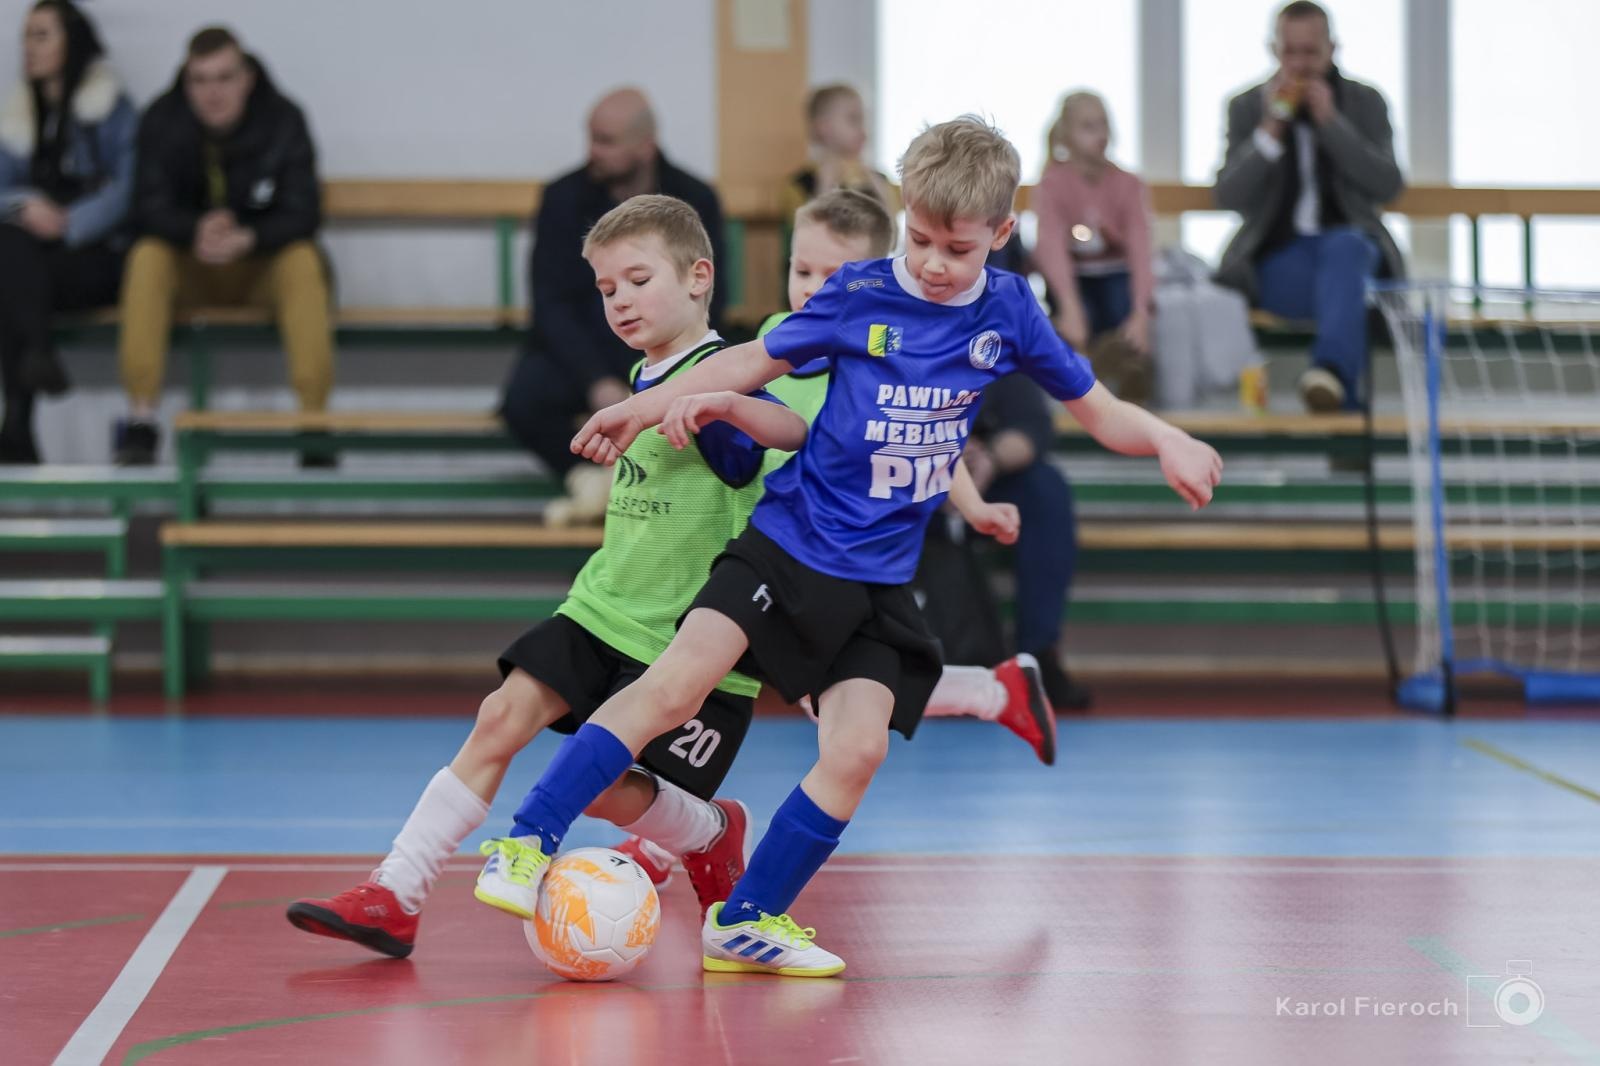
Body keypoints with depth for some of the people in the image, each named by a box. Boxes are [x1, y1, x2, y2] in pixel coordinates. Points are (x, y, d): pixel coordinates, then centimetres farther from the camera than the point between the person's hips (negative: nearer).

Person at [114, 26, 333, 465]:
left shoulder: (283, 119, -11)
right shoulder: (162, 120, -8)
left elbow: (303, 214, -17)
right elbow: (149, 208, -14)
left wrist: (248, 239, -37)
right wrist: (196, 232, -37)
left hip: (263, 267, -1)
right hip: (191, 270, 1)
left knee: (304, 261, -33)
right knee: (147, 257, -30)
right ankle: (141, 420, -32)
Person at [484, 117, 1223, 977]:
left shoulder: (1007, 313, 1)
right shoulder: (859, 296, -5)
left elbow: (1099, 411, 7)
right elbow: (757, 360, 8)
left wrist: (1168, 439, -12)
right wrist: (642, 407, 9)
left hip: (879, 579, 3)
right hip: (790, 542, -3)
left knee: (856, 752, -9)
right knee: (673, 687, -18)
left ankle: (747, 922, 6)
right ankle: (528, 844, -13)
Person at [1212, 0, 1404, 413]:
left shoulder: (1365, 102, 9)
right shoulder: (1246, 107, 9)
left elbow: (1388, 186, -5)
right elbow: (1229, 197, -2)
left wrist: (1331, 120, -13)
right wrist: (1271, 128, -14)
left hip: (1349, 244, 0)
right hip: (1278, 259, 0)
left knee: (1345, 248, -39)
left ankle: (1331, 370, -60)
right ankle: (1343, 394, -38)